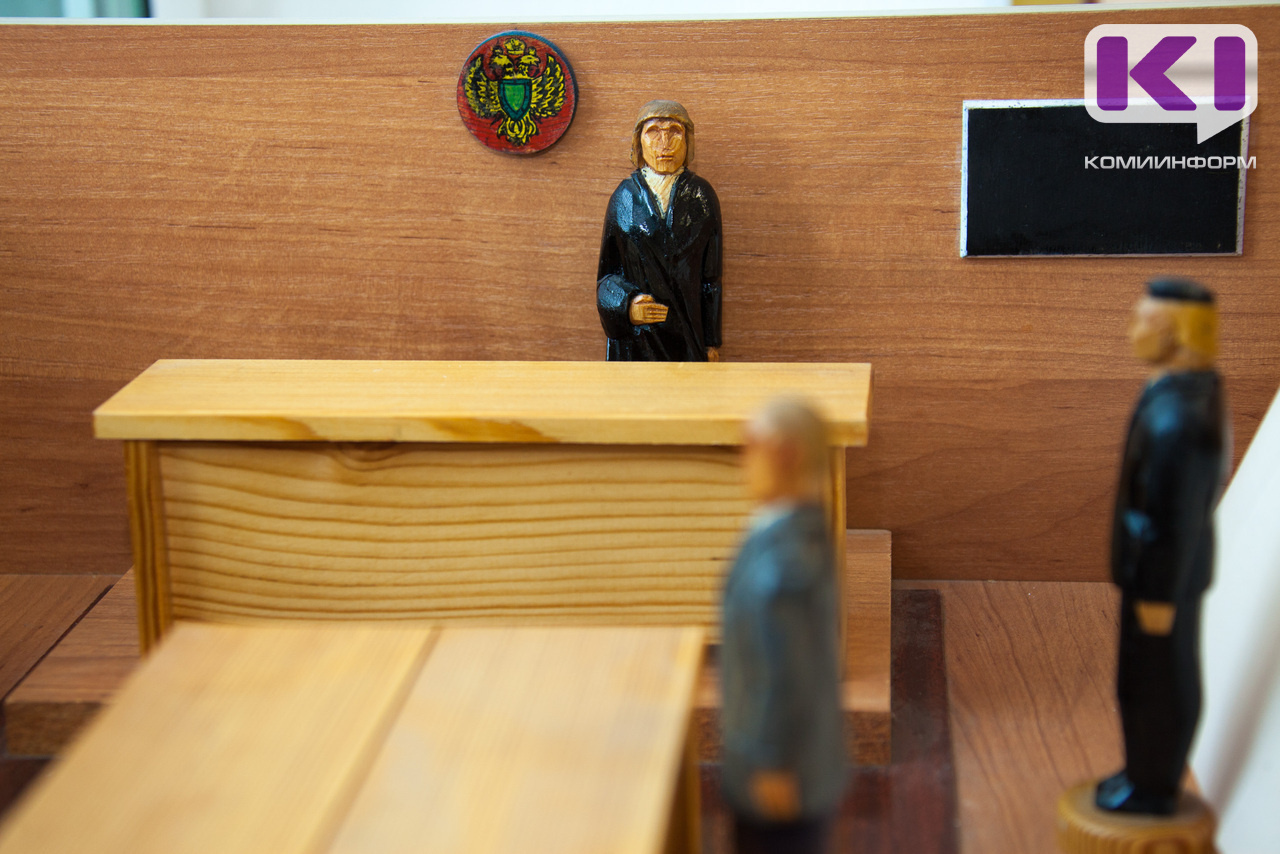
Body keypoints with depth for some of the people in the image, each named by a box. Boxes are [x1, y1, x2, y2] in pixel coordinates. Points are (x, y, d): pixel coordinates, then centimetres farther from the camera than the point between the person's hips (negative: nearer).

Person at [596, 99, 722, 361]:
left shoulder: (702, 196, 3)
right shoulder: (625, 197, 3)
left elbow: (711, 276, 6)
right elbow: (608, 273, 5)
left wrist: (712, 342, 5)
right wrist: (627, 305, -16)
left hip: (687, 334, 0)